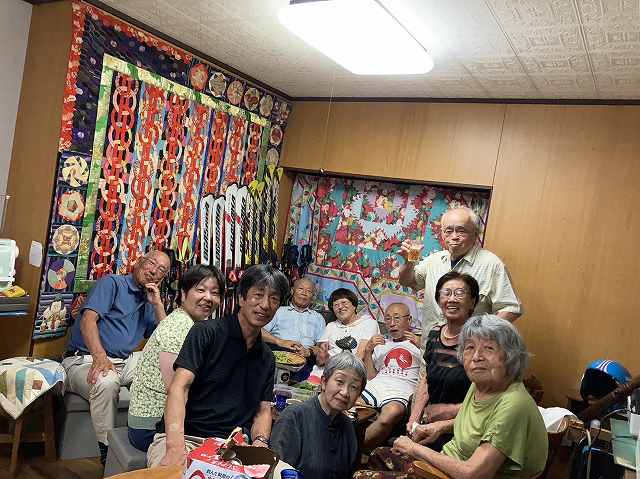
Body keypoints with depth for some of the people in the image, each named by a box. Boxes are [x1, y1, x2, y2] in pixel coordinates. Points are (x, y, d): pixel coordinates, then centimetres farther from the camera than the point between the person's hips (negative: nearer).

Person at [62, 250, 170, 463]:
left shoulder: (149, 302, 18)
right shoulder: (112, 283, -1)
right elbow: (88, 318, -17)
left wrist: (157, 304, 0)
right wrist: (100, 355, -34)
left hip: (124, 361, 6)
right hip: (85, 360, -6)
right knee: (106, 383, -37)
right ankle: (108, 450, -24)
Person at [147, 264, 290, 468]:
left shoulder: (267, 359, 16)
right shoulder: (206, 332, -4)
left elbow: (263, 410, 14)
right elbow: (179, 388, -14)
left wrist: (260, 442, -11)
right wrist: (175, 448, -29)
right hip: (187, 437, -5)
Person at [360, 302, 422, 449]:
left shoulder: (420, 343, 17)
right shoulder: (381, 344, 31)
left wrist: (421, 348, -7)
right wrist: (368, 351, 13)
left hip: (400, 394, -3)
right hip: (373, 388, 4)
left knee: (388, 417, -39)